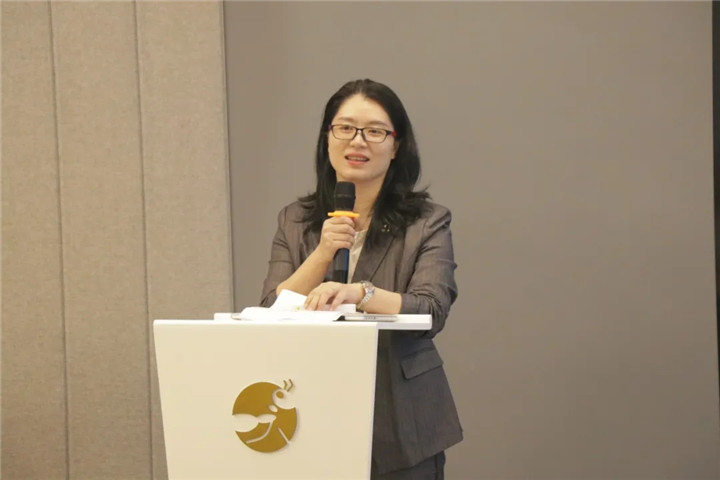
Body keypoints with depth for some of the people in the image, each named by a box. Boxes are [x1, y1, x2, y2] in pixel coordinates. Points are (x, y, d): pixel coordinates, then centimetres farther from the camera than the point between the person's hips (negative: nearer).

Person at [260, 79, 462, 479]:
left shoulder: (428, 222, -3)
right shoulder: (295, 221, 7)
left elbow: (432, 311, -16)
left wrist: (359, 292, -33)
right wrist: (322, 253, -16)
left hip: (399, 421, -2)